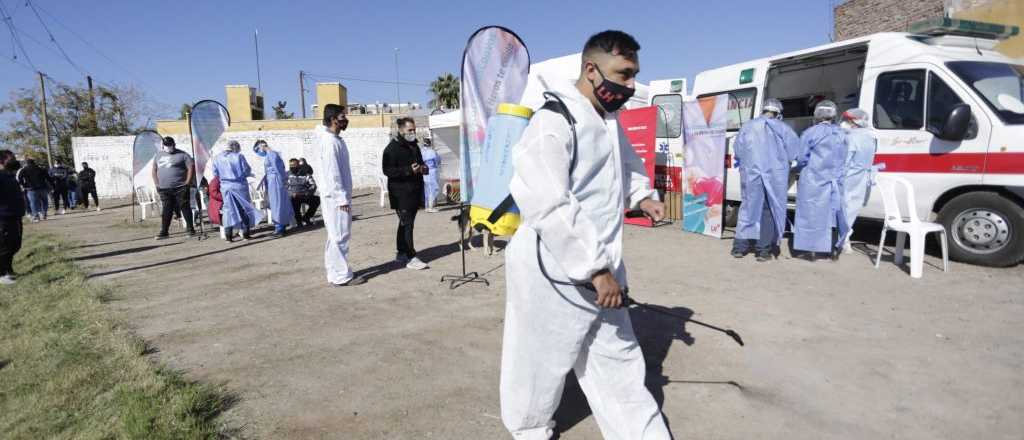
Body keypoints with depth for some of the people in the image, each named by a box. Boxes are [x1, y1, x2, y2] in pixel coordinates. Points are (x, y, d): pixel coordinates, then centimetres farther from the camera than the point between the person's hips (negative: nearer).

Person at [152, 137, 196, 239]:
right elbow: (154, 170, 20)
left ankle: (191, 229, 8)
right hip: (164, 189, 4)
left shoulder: (182, 155, -1)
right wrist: (157, 184, 9)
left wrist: (187, 183, -10)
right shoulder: (158, 155, 14)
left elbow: (191, 167, -6)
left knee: (185, 208, 1)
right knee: (166, 210, 6)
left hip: (180, 188, -4)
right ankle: (164, 232, 9)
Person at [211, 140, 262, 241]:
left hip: (225, 187, 3)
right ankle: (246, 233, 9)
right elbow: (247, 171, -8)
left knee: (228, 209, 9)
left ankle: (228, 235, 7)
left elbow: (215, 174, 5)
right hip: (239, 186, -3)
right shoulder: (239, 156, -10)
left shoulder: (217, 158, 2)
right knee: (244, 208, 8)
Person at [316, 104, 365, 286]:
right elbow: (332, 173, -20)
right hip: (335, 197, -10)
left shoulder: (336, 139, 14)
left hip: (337, 196, 10)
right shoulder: (330, 141, -16)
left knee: (336, 236, 13)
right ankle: (341, 276, 0)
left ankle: (335, 273, 19)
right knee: (340, 236, -5)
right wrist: (342, 198, -20)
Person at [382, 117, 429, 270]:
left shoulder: (414, 146, 18)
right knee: (406, 224, -10)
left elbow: (420, 163, 31)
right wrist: (409, 170, -24)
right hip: (401, 193, -8)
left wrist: (423, 169, 7)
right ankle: (410, 257, -10)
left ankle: (402, 253, 24)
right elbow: (387, 170, -16)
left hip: (414, 192, 8)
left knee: (406, 224, 14)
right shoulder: (392, 148, -9)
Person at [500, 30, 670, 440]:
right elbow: (549, 208, -28)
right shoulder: (553, 123, -21)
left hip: (601, 266, 8)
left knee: (618, 359, 18)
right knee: (542, 359, 13)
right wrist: (597, 269, -25)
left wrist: (642, 194, 11)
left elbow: (625, 160, 30)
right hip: (555, 272, -8)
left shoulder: (609, 118, 8)